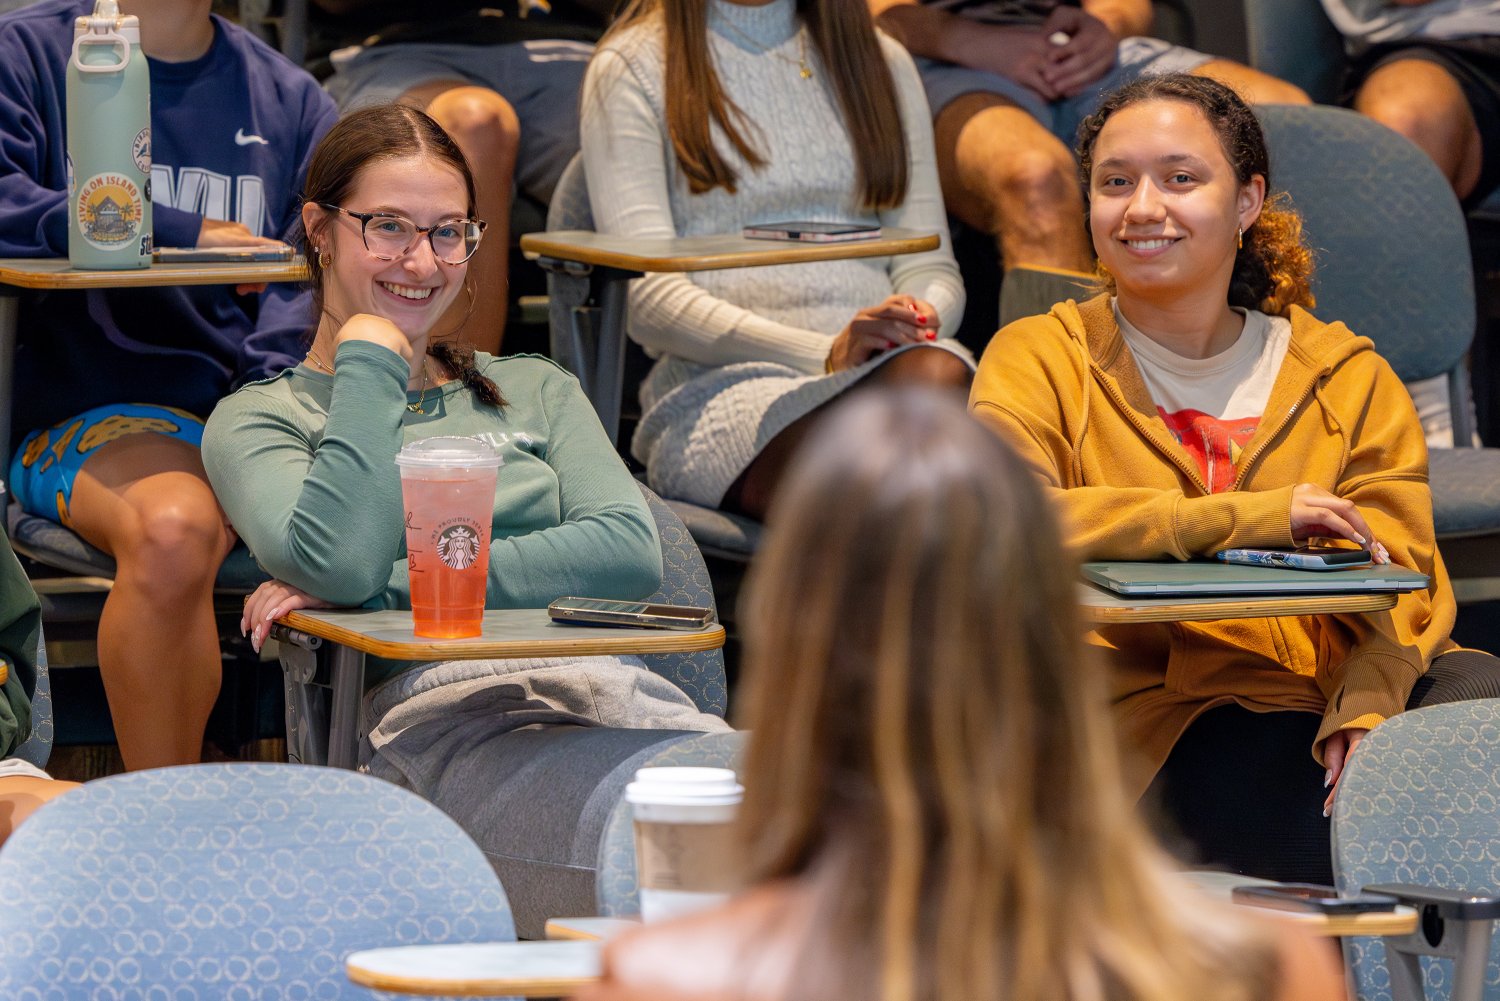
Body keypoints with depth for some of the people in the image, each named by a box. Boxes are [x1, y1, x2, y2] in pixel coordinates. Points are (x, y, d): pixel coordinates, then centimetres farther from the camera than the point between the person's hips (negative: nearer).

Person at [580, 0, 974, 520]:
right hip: (718, 376, -4)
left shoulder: (880, 62, 25)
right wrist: (826, 355, -16)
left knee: (940, 377, -37)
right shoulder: (631, 68, 10)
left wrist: (920, 317, -7)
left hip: (887, 361, 4)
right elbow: (650, 299, -2)